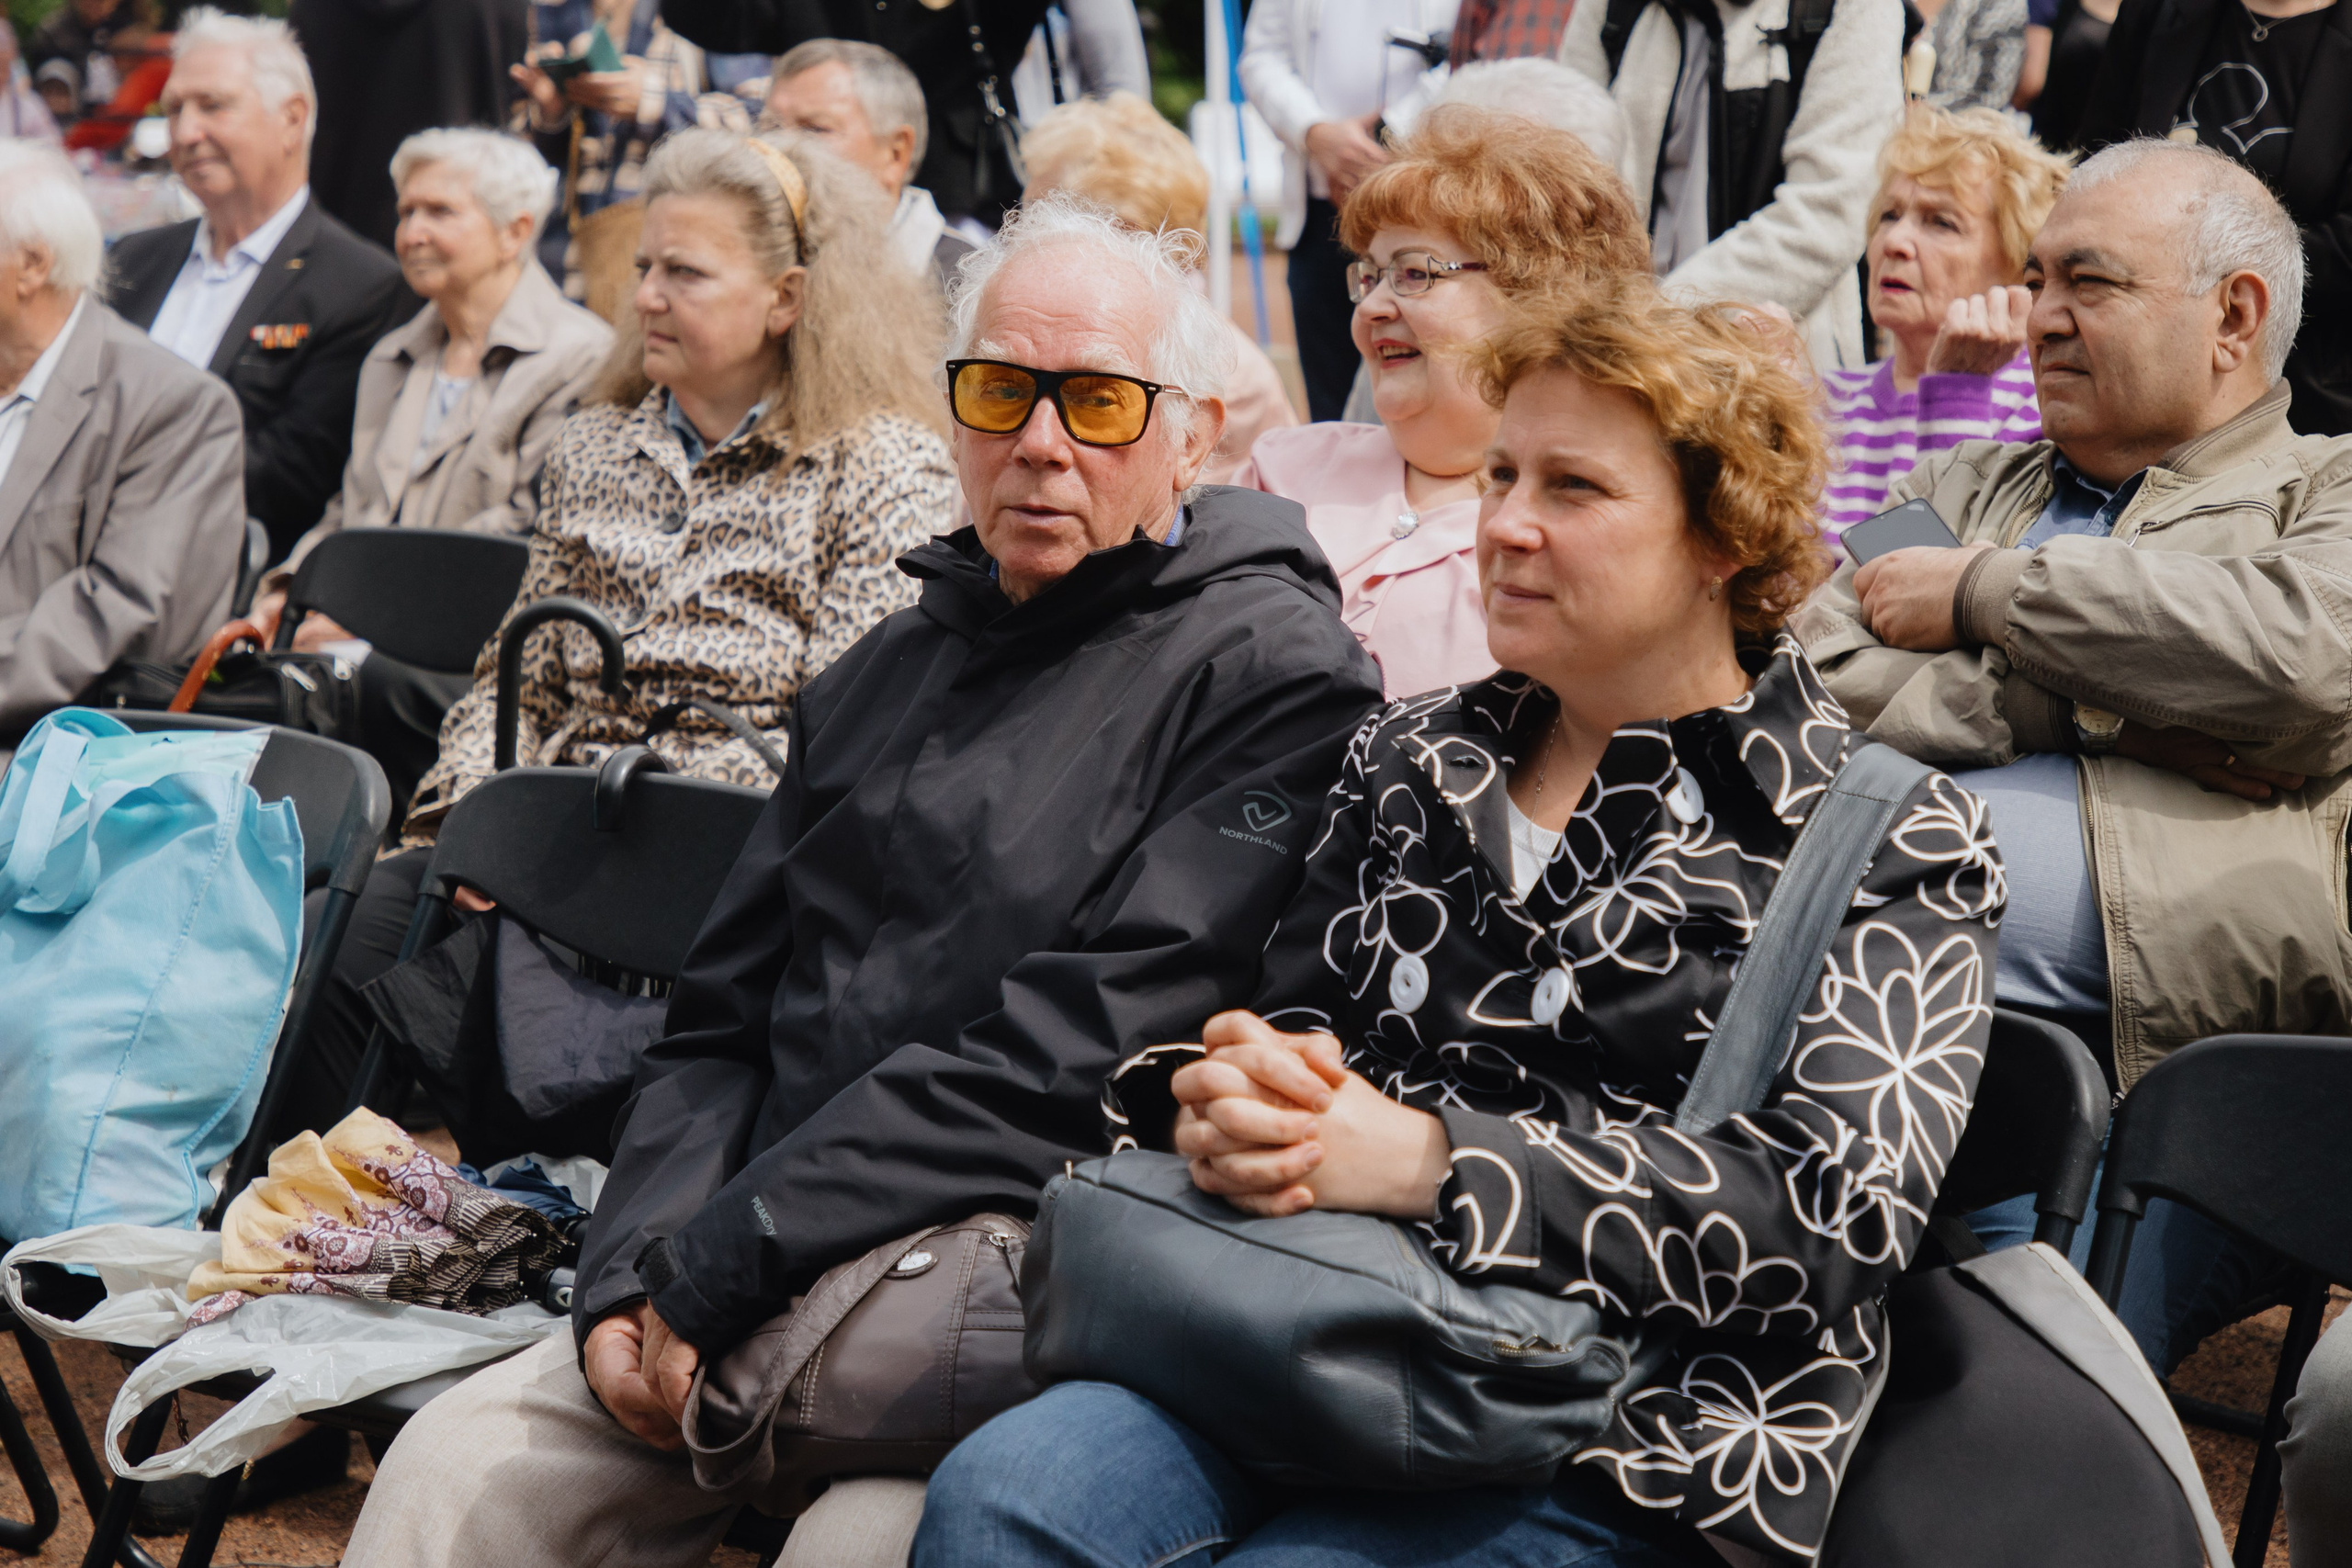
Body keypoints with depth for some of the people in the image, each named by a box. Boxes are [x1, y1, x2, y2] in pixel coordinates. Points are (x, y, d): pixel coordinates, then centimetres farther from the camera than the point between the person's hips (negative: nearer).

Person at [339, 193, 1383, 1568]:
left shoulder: (1276, 667, -4)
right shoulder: (887, 674, 21)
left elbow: (1086, 1050, -15)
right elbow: (722, 1022, 18)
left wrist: (720, 1269, -15)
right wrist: (635, 1275, -2)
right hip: (770, 1291, 6)